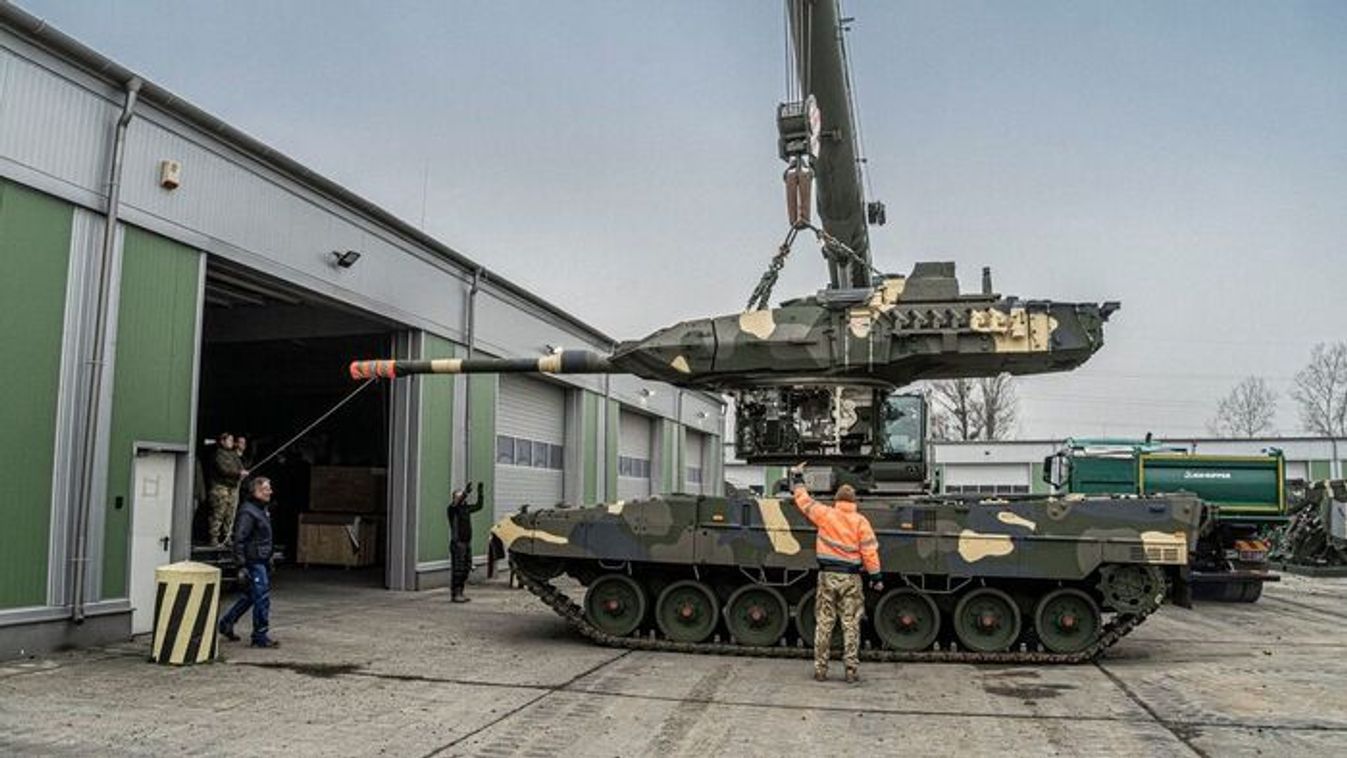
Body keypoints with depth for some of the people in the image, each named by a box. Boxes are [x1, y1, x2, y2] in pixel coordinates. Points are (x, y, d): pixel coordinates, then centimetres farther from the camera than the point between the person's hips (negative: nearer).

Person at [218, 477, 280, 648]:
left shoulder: (264, 509, 13)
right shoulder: (248, 512, -17)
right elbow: (239, 540, -20)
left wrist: (269, 559, 23)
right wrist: (242, 566, -23)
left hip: (262, 561, 10)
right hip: (253, 562, -10)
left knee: (249, 596, 19)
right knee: (262, 598, -6)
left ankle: (226, 623, 33)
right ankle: (261, 636, 2)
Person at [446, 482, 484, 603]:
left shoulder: (466, 508, 14)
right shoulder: (451, 509, -7)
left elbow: (478, 506, 19)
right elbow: (456, 504, -28)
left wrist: (480, 492, 7)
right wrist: (466, 492, -40)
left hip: (467, 543, 8)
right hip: (457, 543, -8)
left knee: (466, 568, 10)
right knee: (457, 569, -8)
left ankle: (460, 593, 18)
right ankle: (454, 595, -4)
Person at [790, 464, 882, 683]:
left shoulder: (825, 514, -2)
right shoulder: (860, 521, -3)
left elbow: (803, 500, 11)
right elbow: (869, 551, -4)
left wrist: (797, 478, 26)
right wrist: (875, 577, 3)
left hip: (827, 576, 1)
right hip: (851, 577, -1)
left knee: (823, 623, 6)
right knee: (851, 625, 4)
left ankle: (820, 669, 9)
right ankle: (852, 671, 3)